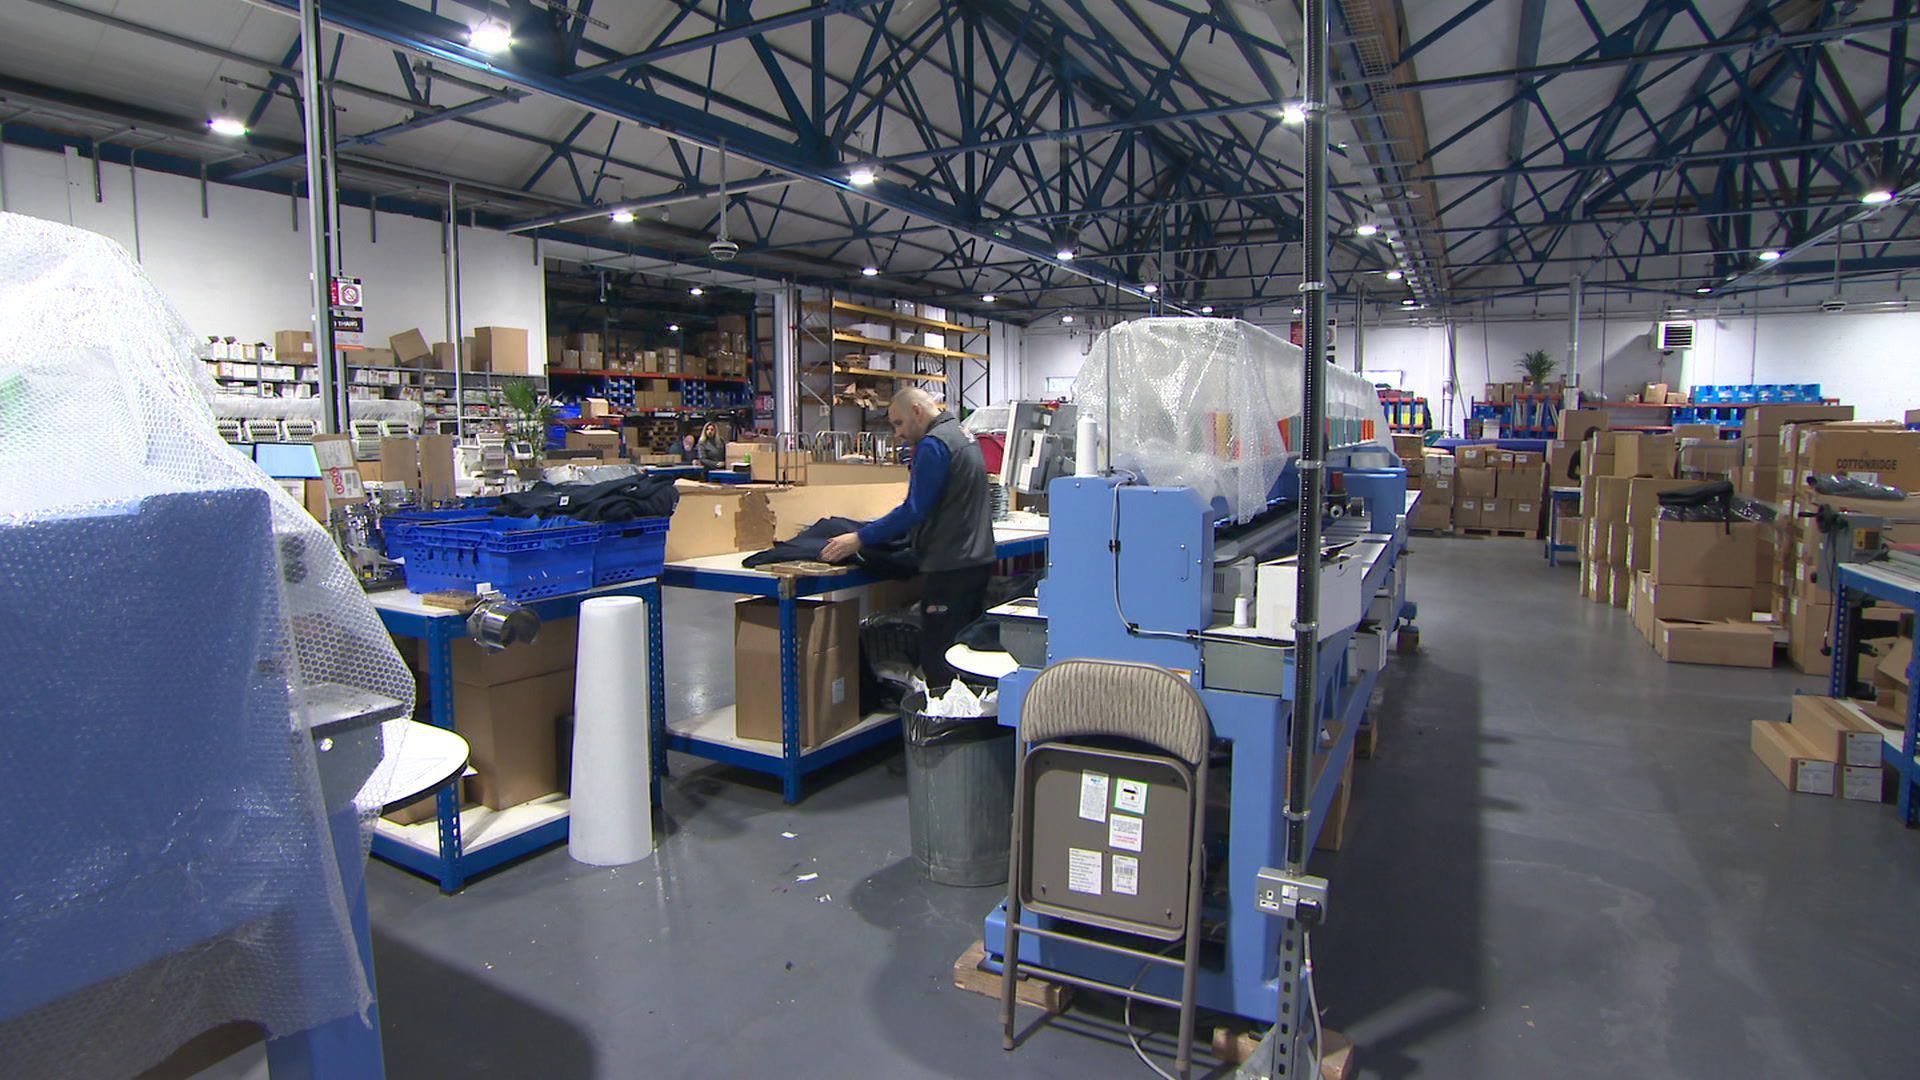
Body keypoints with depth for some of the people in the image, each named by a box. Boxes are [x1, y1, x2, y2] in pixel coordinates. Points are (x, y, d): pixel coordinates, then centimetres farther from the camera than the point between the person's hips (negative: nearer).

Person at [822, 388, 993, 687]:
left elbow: (914, 509, -20)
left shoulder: (933, 444, -14)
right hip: (979, 558, 10)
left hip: (951, 566, -10)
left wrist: (860, 538, -18)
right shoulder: (963, 435, 17)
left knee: (936, 656, -5)